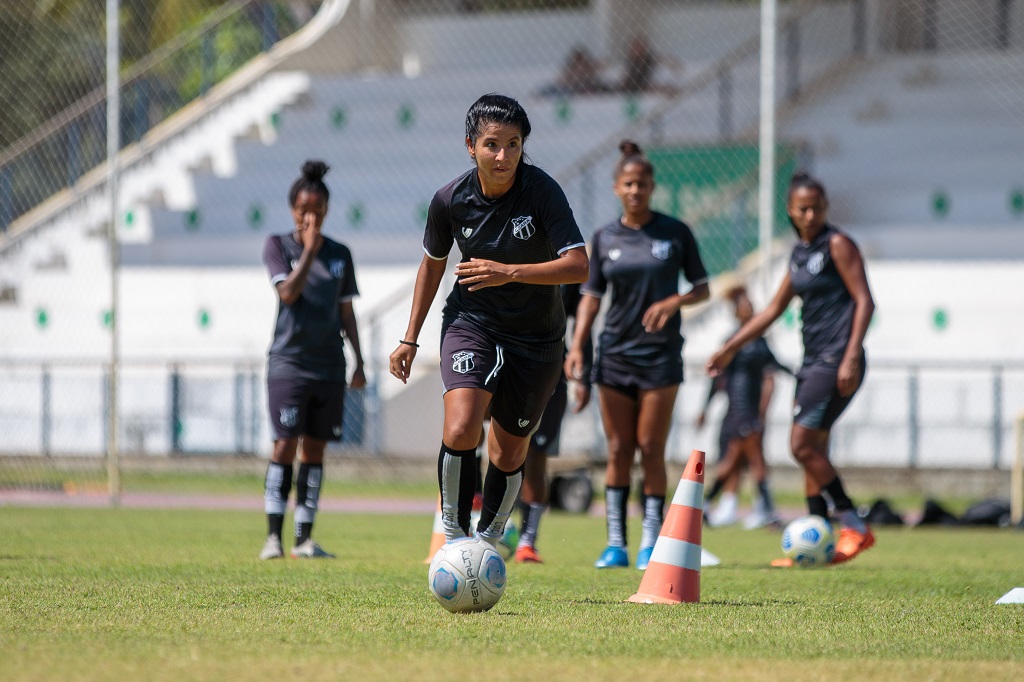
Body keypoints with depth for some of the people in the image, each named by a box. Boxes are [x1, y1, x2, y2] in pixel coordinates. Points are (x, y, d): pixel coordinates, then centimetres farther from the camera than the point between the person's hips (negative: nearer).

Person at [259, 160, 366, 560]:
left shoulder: (340, 255, 11)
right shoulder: (278, 246, 1)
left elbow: (346, 312, 14)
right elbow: (288, 293, -14)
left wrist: (359, 362, 9)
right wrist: (309, 249, -14)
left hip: (329, 366, 4)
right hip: (288, 362, -4)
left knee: (314, 449, 4)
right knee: (286, 445, -11)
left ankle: (304, 539, 7)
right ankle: (273, 537, -10)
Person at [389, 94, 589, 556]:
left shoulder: (542, 191, -19)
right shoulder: (451, 199, -11)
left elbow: (578, 266, -25)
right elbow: (432, 263, 8)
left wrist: (509, 273, -37)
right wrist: (411, 338, 10)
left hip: (536, 338, 0)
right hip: (471, 323, 0)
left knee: (508, 454, 9)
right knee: (461, 428, -24)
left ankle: (486, 544, 29)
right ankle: (453, 536, -11)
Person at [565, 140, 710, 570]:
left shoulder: (675, 233, 0)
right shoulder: (604, 239, 6)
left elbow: (702, 289, 4)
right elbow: (591, 296, 6)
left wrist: (675, 301, -16)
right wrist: (576, 346, -7)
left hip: (660, 354, -2)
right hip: (615, 353, 2)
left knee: (651, 449, -4)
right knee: (618, 450, 3)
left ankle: (651, 544, 2)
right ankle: (616, 544, 5)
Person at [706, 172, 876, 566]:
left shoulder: (837, 245, -6)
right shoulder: (800, 253, 17)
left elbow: (864, 301, -12)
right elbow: (775, 309, 25)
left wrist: (851, 357, -21)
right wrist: (730, 349, 25)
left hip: (836, 360, -8)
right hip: (813, 360, 8)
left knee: (803, 446, -12)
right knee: (812, 451, 7)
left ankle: (855, 528, -8)